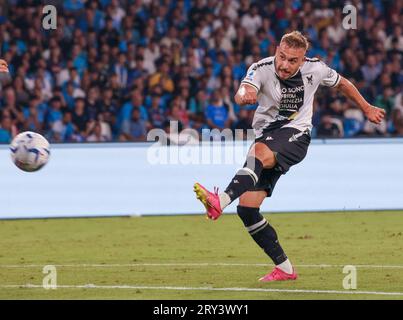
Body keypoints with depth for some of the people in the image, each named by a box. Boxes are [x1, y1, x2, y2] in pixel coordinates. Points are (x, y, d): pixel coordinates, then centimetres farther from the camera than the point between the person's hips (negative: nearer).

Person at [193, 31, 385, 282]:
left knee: (261, 153, -39)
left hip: (296, 134, -3)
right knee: (247, 209, -8)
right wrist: (245, 95, -57)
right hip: (266, 138, 3)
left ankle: (220, 201, -58)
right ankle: (285, 268, 2)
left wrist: (367, 109, 27)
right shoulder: (262, 69, -11)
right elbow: (241, 95, -32)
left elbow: (342, 84, 18)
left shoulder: (314, 69, -5)